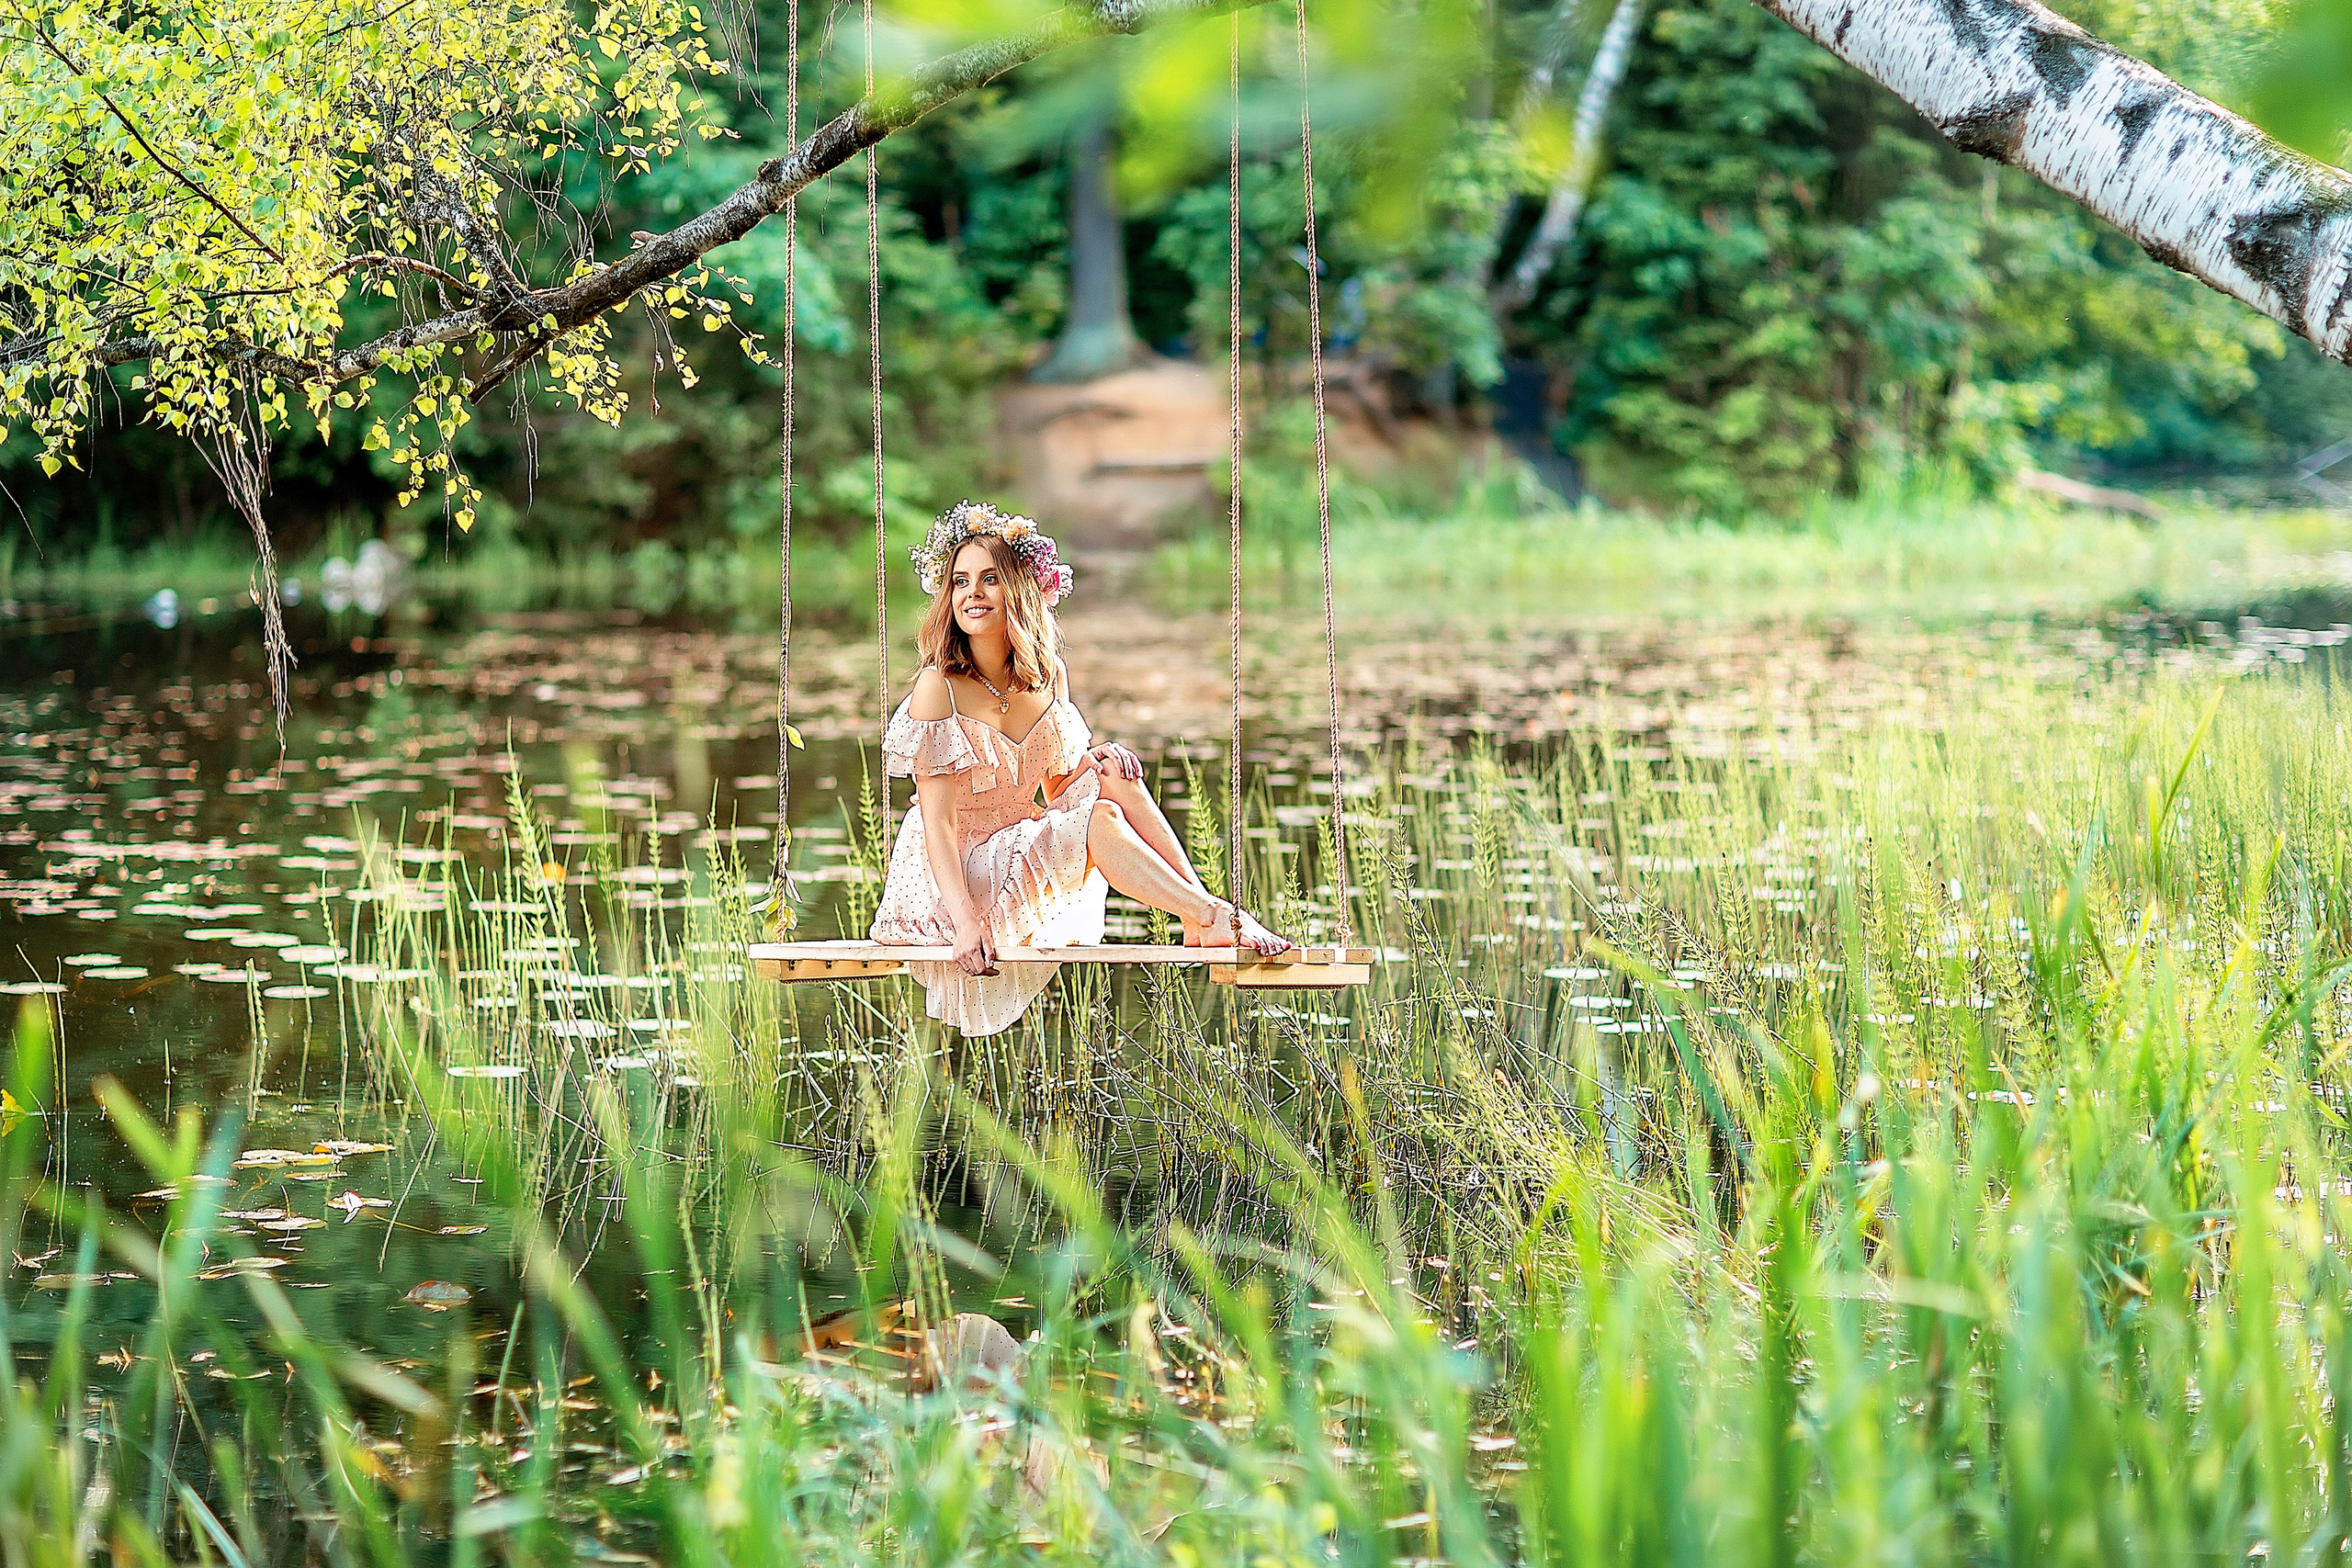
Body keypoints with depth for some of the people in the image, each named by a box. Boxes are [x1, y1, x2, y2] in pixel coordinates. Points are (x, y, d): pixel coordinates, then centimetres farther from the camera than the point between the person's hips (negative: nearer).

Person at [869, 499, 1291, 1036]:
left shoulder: (1049, 677, 4)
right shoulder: (939, 686, -15)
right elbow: (939, 822, -19)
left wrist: (1098, 762, -9)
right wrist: (965, 921, -30)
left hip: (1027, 861, 6)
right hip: (956, 878, -6)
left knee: (1112, 774, -12)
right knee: (1100, 819, -25)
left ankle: (1200, 912, -18)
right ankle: (1217, 918, -21)